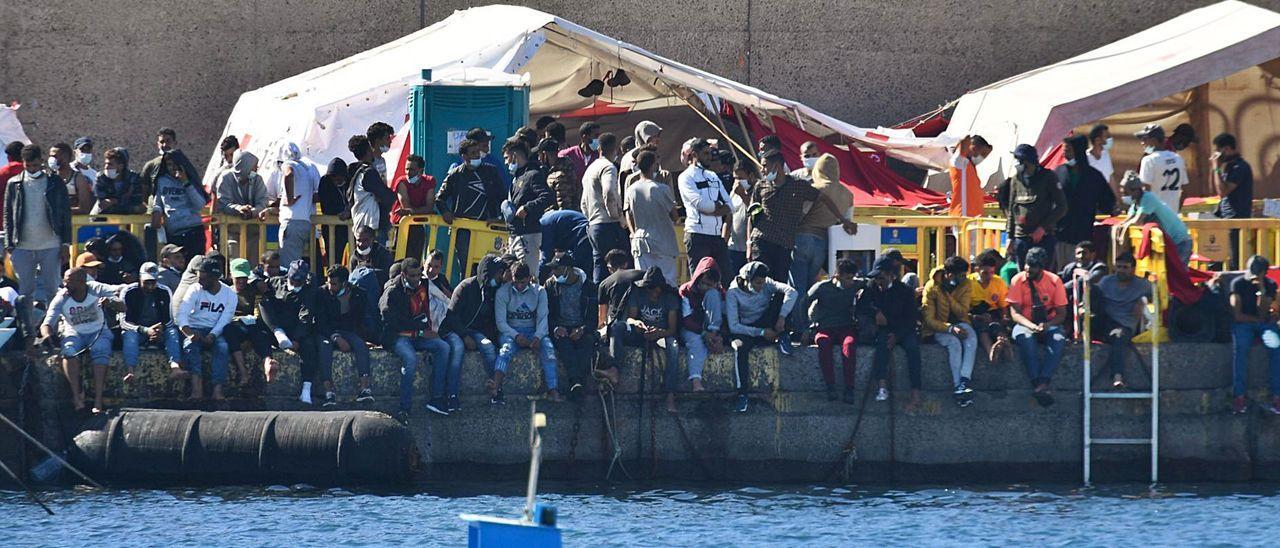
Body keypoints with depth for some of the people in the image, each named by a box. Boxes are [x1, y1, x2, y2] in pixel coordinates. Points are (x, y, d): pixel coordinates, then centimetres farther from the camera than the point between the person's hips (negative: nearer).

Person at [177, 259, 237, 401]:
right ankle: (197, 388, -46)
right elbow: (182, 314, -13)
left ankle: (218, 390, -39)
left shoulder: (229, 294, 1)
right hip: (196, 329, 0)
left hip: (217, 331, 0)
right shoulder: (195, 291, -1)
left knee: (223, 347, -33)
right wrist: (189, 332, -33)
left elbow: (224, 320, -8)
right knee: (189, 346, -33)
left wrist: (212, 336, -25)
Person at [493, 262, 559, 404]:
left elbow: (542, 318, -3)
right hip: (510, 331, -2)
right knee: (507, 347, -35)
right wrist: (516, 336, -22)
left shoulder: (539, 292, 3)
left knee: (548, 346, -29)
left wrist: (537, 336, -23)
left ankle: (552, 390, -40)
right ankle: (495, 389, -56)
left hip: (533, 332, 2)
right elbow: (500, 321, -6)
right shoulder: (503, 292, -1)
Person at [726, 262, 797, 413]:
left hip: (767, 329, 2)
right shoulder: (734, 293, -11)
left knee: (779, 296, -17)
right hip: (746, 331, -2)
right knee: (740, 347, -39)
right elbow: (733, 326, -16)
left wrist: (782, 317, -34)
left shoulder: (766, 285, -4)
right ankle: (742, 395, -39)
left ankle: (782, 338, -14)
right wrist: (761, 332, -22)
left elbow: (791, 292, -21)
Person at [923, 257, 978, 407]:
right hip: (939, 327, -3)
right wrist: (950, 329, -29)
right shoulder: (932, 287, -14)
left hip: (959, 323, 3)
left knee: (971, 338, -30)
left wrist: (948, 294, -23)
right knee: (954, 343, -34)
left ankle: (964, 382, -43)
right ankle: (958, 386, -35)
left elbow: (962, 312, -11)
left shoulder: (965, 286, -3)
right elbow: (930, 320, -16)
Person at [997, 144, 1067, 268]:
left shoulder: (1047, 177, -3)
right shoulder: (1015, 180, 11)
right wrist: (1010, 237, 12)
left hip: (1043, 237, -5)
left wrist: (1043, 227, -12)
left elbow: (1061, 207, -5)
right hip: (1021, 238, 5)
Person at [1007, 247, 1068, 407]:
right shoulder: (1018, 280, -4)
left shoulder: (1054, 281, -1)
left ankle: (1043, 383, -45)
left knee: (1058, 338, -34)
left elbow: (1061, 313, 0)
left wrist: (1047, 325, -21)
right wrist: (1032, 326, -26)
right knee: (1024, 337, -37)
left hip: (1049, 324, 1)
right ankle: (1038, 383, -44)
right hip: (1025, 324, -1)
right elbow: (1015, 313, -7)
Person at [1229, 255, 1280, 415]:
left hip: (1264, 323, 1)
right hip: (1243, 324, -1)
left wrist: (1262, 290, -22)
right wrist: (1259, 319, -6)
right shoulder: (1238, 284, -3)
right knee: (1239, 347, -35)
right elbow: (1237, 315, -7)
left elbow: (1263, 314, -12)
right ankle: (1239, 396, -36)